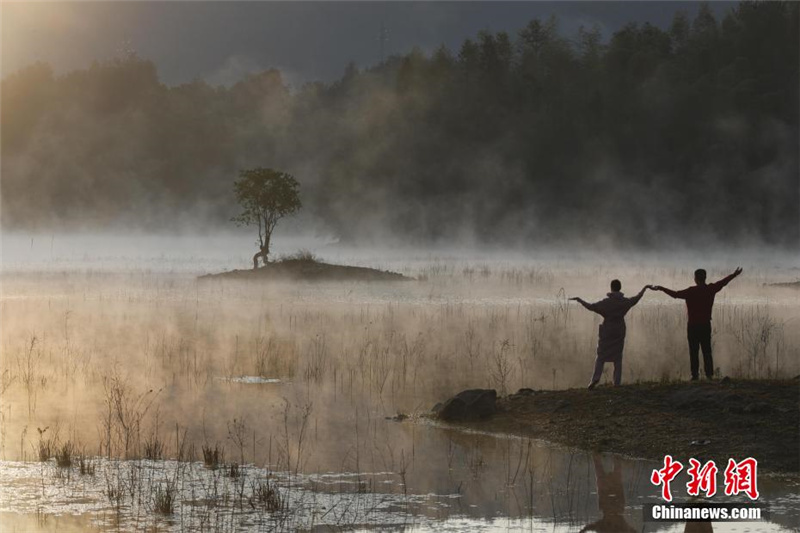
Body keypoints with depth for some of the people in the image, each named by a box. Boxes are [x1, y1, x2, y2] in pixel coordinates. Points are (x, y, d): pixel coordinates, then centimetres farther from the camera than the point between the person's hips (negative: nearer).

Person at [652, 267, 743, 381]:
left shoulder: (691, 291, -10)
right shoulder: (711, 289, 0)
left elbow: (675, 294, -13)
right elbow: (723, 282, 11)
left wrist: (661, 288, -4)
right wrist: (734, 274, 24)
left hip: (693, 325, -3)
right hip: (706, 325, 3)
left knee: (694, 351, 0)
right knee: (707, 350, 9)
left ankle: (695, 374, -4)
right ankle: (709, 373, 4)